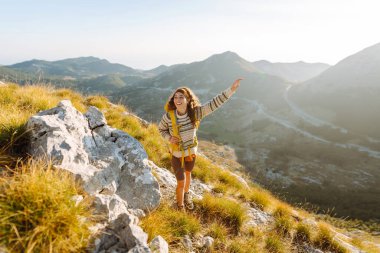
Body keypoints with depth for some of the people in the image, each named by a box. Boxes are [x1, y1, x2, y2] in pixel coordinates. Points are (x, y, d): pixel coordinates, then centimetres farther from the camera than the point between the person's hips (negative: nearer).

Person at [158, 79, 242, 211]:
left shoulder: (196, 112, -23)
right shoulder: (168, 116, -24)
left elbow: (214, 103, -26)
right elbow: (161, 128, -5)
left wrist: (231, 89, -33)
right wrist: (169, 138, -24)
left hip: (191, 151, 2)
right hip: (176, 153, -2)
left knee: (187, 174, 29)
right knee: (181, 183, 3)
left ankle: (186, 194, 60)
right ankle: (180, 207, 33)